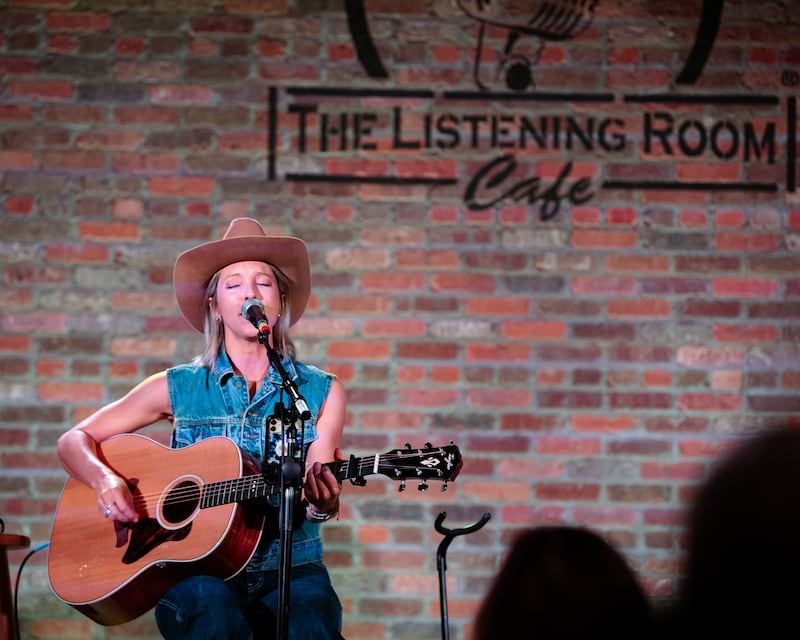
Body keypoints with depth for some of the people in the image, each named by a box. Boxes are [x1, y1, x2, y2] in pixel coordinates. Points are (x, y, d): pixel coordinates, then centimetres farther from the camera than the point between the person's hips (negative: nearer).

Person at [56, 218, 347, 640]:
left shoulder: (322, 392, 6)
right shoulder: (179, 387, 7)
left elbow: (310, 499, -3)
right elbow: (74, 440, 11)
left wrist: (322, 504, -28)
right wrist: (106, 481, -11)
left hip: (290, 568, 0)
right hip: (195, 569, 0)